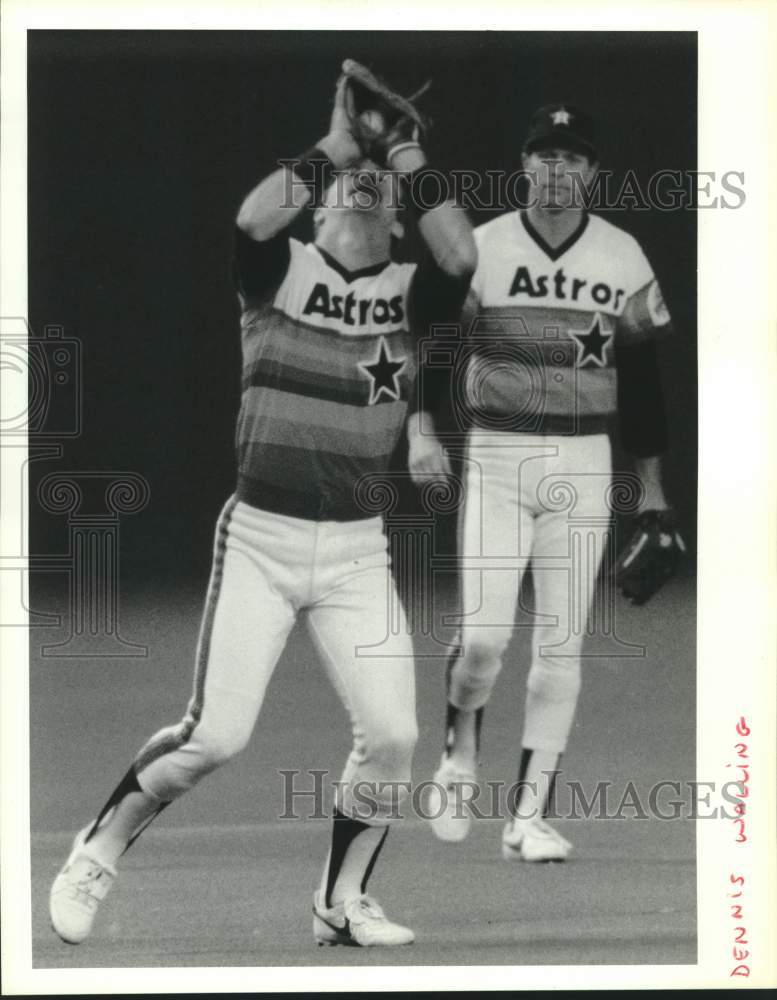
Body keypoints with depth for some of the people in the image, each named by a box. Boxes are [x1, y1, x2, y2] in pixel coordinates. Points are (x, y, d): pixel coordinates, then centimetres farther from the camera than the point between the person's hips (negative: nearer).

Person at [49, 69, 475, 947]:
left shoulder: (409, 294, 5)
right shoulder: (281, 272, -1)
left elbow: (463, 259, -17)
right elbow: (250, 221, -23)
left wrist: (409, 158, -17)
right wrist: (334, 147, -22)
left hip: (355, 551, 3)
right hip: (258, 537, -3)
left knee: (391, 735, -6)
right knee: (216, 735, -8)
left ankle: (340, 904, 15)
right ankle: (95, 855, 15)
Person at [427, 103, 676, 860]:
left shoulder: (624, 258, 3)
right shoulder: (477, 249, -1)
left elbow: (640, 377, 8)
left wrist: (651, 485, 7)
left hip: (582, 464, 2)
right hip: (493, 458, -2)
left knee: (561, 642, 0)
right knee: (483, 635, -11)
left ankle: (529, 814, 6)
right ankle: (460, 758, 18)